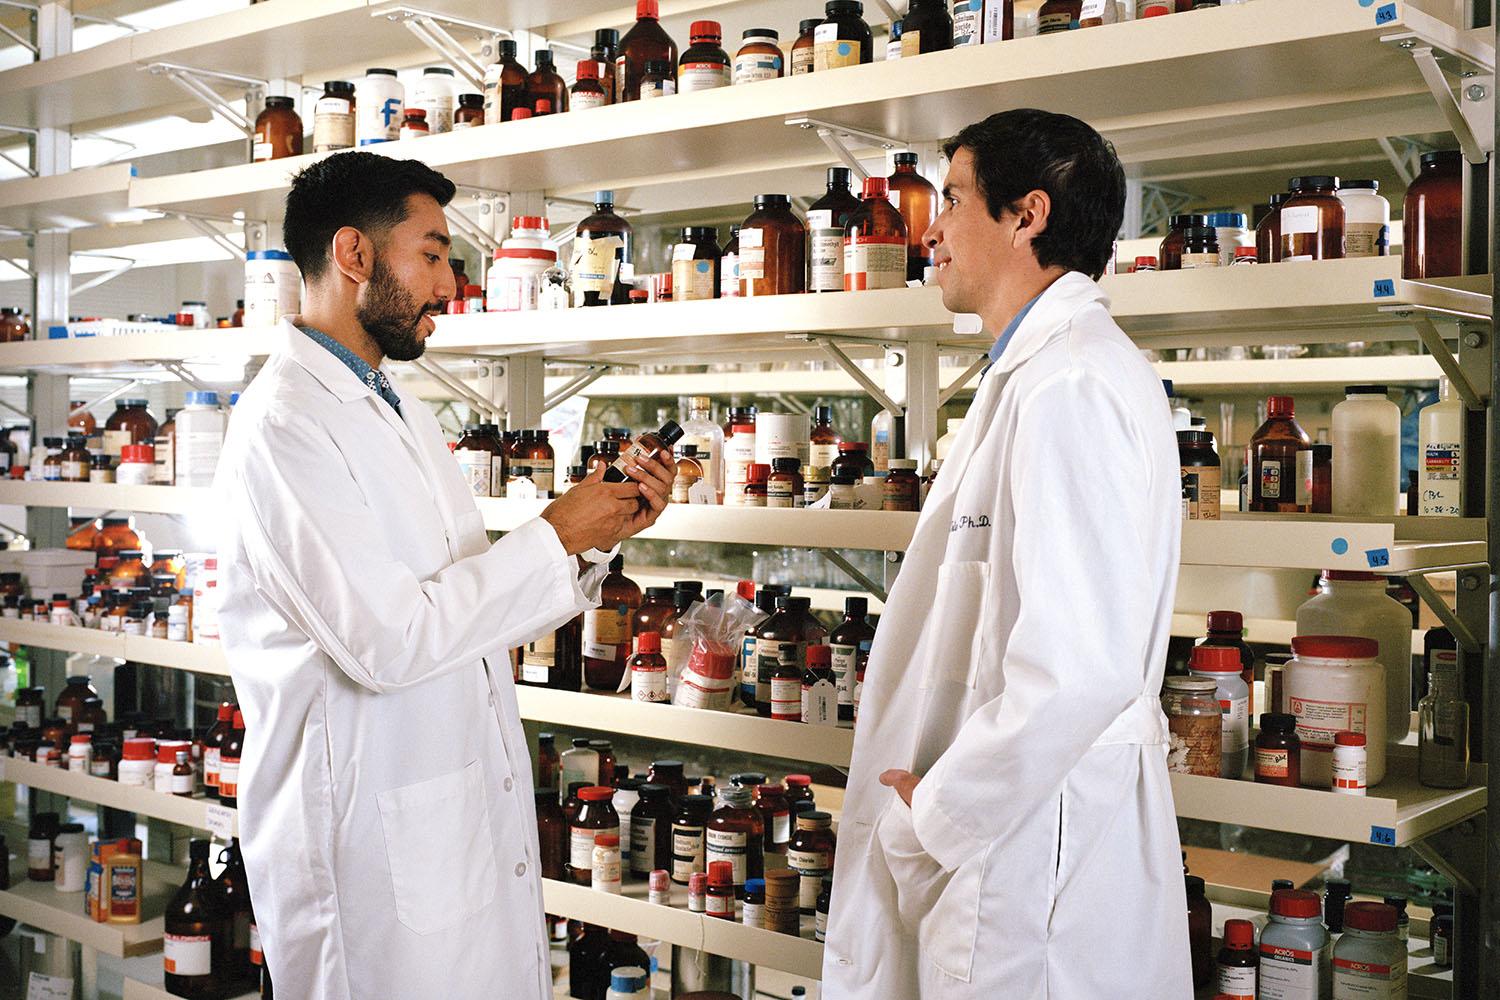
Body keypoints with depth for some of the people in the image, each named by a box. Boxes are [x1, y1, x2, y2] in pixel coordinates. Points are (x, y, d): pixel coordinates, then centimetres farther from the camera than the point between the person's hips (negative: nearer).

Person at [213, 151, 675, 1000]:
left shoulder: (407, 414, 15)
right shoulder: (284, 424, -16)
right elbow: (386, 638, -23)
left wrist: (601, 536, 3)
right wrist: (553, 538, -14)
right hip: (375, 846, -9)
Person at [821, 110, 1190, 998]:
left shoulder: (1071, 384, -19)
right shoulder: (1036, 375, 16)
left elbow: (1077, 667, -29)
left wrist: (935, 817, -16)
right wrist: (941, 805, 14)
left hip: (1035, 862, -10)